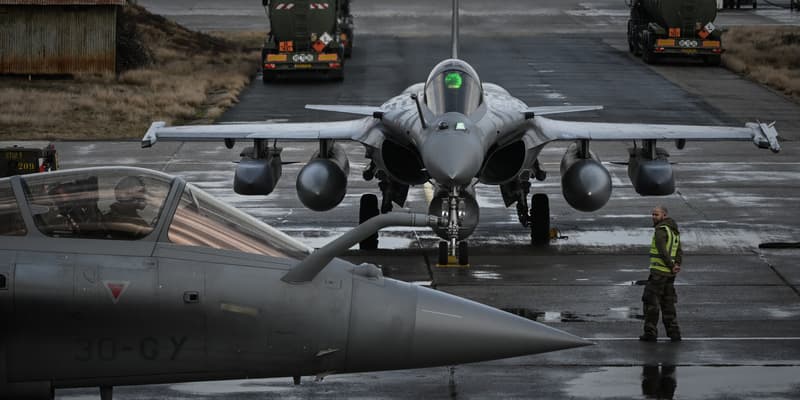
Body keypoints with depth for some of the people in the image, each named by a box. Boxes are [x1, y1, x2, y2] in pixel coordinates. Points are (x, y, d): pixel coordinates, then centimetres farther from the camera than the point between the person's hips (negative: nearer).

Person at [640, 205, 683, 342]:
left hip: (658, 272, -8)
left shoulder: (661, 230, -13)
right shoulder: (674, 231, 16)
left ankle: (650, 332, -1)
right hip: (669, 274, 8)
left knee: (651, 302, -1)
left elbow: (663, 251, -22)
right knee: (667, 304, 13)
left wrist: (672, 266, -14)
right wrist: (676, 265, -3)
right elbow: (679, 252, 11)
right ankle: (673, 333, 10)